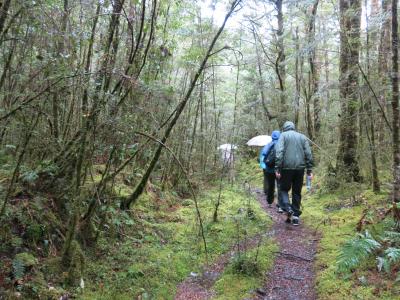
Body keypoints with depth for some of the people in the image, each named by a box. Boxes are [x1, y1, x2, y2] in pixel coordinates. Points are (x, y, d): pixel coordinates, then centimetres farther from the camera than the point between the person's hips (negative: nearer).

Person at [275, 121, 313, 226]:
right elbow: (308, 154, 7)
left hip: (287, 167, -3)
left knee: (284, 189, 11)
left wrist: (277, 168, -11)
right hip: (300, 167, 3)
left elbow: (279, 152, -9)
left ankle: (288, 209, -10)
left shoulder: (283, 135, 4)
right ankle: (296, 215, 13)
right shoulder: (302, 137, 15)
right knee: (297, 192, 12)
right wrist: (309, 170, 8)